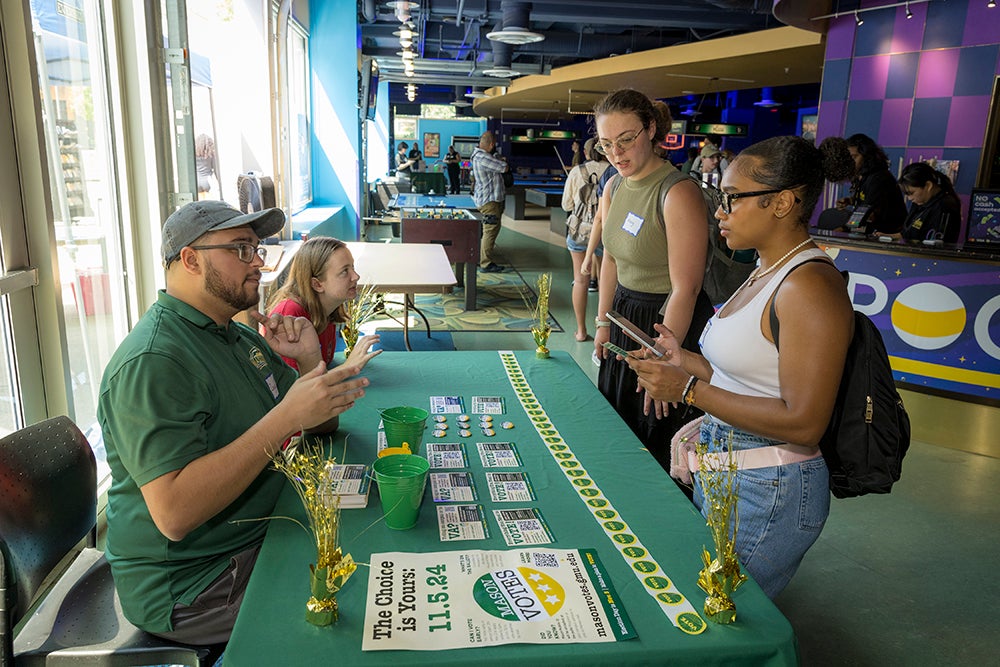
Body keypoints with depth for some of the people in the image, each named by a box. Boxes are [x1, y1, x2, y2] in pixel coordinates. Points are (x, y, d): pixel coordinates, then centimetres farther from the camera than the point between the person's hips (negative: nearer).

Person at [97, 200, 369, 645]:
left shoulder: (240, 335, 8)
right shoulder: (152, 362, -22)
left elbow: (321, 426, 12)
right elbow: (173, 513, -31)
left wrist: (310, 362, -8)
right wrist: (286, 417, -33)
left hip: (260, 535, 9)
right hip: (191, 584, -8)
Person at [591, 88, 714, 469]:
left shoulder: (679, 193, -22)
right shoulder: (614, 187, 4)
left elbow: (685, 288, -24)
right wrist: (603, 323, 10)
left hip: (671, 323, -8)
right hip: (625, 316, 8)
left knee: (658, 438, 5)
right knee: (618, 428, 20)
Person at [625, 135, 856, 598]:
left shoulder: (811, 285, -20)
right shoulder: (766, 272, 9)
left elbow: (803, 423, -25)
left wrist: (690, 390, -22)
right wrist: (686, 361, 3)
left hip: (767, 493, -9)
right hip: (721, 473, 9)